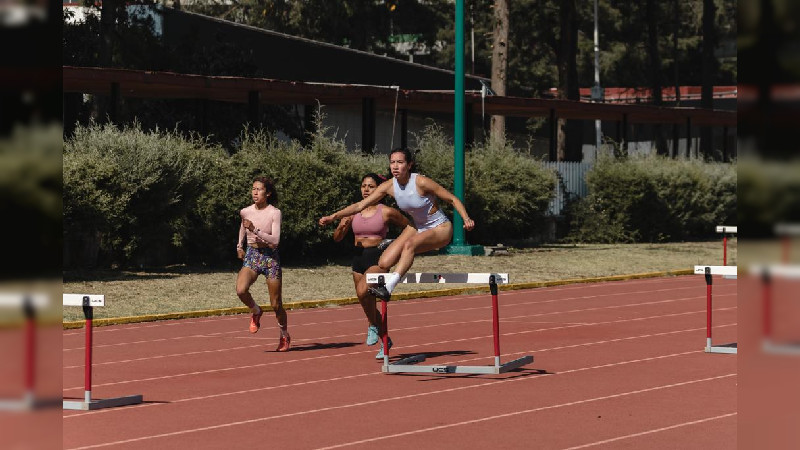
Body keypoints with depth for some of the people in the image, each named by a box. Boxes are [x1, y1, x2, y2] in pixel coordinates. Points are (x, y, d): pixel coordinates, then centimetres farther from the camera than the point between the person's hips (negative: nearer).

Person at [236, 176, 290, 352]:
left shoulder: (274, 213, -11)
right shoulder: (245, 212, 1)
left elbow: (275, 240, -20)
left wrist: (255, 230, -28)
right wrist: (239, 245, 23)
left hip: (270, 258, -3)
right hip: (251, 256, 3)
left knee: (276, 305, 4)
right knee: (241, 290, -26)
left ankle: (285, 336, 29)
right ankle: (256, 312, 5)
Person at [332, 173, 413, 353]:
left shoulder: (386, 212, -3)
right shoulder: (353, 212, 7)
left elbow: (410, 228, 7)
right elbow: (337, 238, 11)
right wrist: (341, 226, -10)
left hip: (377, 258, -5)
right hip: (358, 258, 5)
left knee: (362, 291, -29)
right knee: (368, 304, 10)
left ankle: (373, 326, -4)